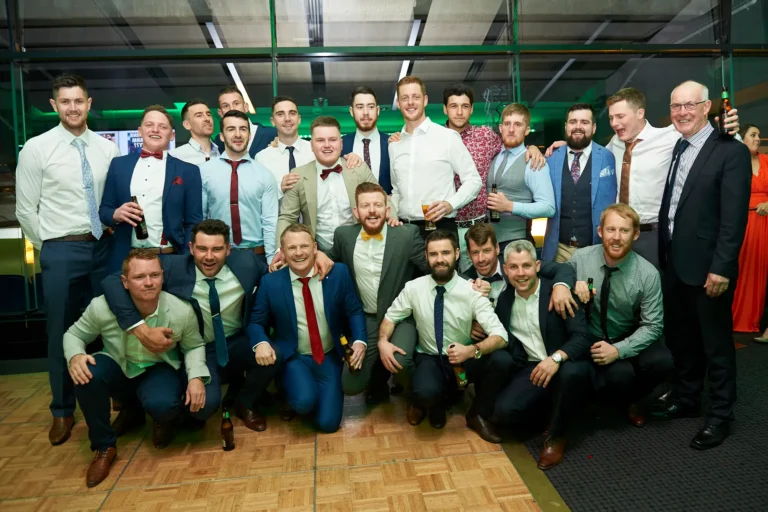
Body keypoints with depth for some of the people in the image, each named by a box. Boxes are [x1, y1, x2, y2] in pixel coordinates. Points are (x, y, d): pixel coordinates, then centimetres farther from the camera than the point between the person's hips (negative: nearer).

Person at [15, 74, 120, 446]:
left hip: (105, 247, 3)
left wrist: (111, 236, 1)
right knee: (61, 332, 7)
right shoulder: (36, 148, -3)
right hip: (61, 250, -2)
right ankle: (63, 410, 25)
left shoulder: (107, 149, 4)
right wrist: (51, 249, 1)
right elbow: (25, 211, -1)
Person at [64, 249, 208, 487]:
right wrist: (75, 356, -26)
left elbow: (194, 346, -4)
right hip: (117, 367, 2)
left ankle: (161, 419, 12)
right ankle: (104, 447, -5)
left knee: (162, 404, -34)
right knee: (86, 374, -31)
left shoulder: (182, 311, -22)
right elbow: (74, 334, -3)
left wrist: (196, 377, -22)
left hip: (159, 370, -2)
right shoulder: (101, 307, -22)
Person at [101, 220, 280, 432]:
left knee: (272, 355, -28)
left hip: (237, 343, 3)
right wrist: (140, 329, -34)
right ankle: (197, 411, 13)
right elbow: (112, 282, -23)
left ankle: (245, 404, 6)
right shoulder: (173, 267, -19)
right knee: (205, 402, -30)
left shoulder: (247, 263, -14)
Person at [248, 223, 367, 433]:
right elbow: (256, 322, 0)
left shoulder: (338, 273, -8)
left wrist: (359, 340, -17)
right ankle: (290, 386, 9)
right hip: (294, 357, -1)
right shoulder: (270, 282, -9)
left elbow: (354, 311, 0)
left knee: (328, 422, -6)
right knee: (305, 401, -28)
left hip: (330, 357, 1)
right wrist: (261, 342, -22)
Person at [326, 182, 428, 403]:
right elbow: (331, 262, 16)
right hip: (365, 319, 3)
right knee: (350, 385, -3)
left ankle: (413, 393, 8)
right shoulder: (344, 235, -1)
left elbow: (431, 267, -13)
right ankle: (379, 379, 33)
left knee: (398, 361, -30)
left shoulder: (407, 234, -10)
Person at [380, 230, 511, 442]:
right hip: (429, 358, -1)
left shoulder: (471, 292, -15)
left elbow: (500, 335, -20)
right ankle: (430, 402, 7)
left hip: (464, 359, 1)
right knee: (426, 392, -35)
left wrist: (472, 350, -39)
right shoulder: (413, 288, -9)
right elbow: (391, 317, 4)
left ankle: (478, 415, -1)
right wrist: (383, 341, -18)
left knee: (502, 359, -28)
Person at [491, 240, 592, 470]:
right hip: (530, 369, 3)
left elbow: (581, 336, -19)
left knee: (572, 373, -39)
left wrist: (556, 358, -37)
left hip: (565, 365, -2)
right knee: (503, 412, -22)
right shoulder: (504, 299, 3)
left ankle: (556, 435, -10)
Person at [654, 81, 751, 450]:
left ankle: (720, 415, 24)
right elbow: (668, 206, 9)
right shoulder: (673, 149, 10)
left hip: (708, 266, -6)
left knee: (716, 344, 8)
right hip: (673, 263, 7)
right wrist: (663, 254, 4)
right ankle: (685, 398, 35)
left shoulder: (731, 151, -10)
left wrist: (721, 267, -19)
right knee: (679, 338, 18)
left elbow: (734, 216, -15)